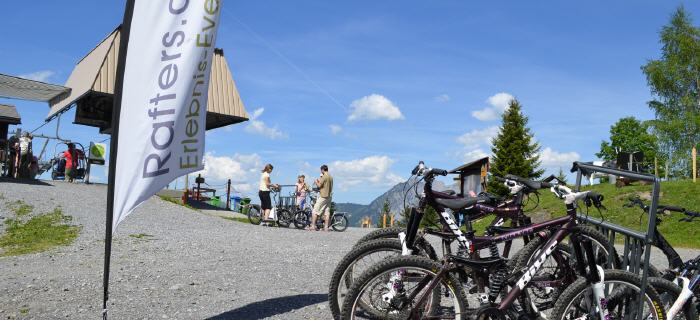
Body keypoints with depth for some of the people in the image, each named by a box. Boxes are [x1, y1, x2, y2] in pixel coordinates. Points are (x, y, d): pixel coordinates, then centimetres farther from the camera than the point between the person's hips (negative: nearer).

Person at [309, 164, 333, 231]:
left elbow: (319, 185, -14)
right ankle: (326, 227, 4)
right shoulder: (331, 177, 14)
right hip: (329, 196, 9)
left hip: (323, 196, -8)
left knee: (315, 211, -4)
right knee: (327, 212, 6)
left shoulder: (324, 176, -12)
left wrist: (316, 182, 5)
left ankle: (312, 226, -6)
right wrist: (319, 181, 22)